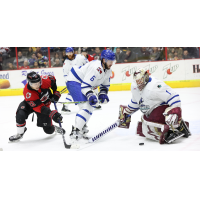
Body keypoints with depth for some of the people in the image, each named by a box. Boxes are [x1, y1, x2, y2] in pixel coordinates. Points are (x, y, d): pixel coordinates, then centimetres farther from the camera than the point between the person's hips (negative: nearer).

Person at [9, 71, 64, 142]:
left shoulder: (45, 80, -30)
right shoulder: (27, 92, -37)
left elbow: (52, 79, -4)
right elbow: (38, 107, -40)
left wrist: (56, 93, -8)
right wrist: (52, 114, -50)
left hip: (45, 104, 2)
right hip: (30, 104, -2)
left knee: (49, 130, -2)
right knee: (20, 114, -32)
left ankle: (55, 128, 36)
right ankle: (20, 133, -6)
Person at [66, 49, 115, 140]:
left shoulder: (108, 70, 2)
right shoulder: (96, 68, -28)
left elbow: (105, 85, 14)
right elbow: (85, 86, -30)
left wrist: (103, 94, -3)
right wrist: (90, 96, -40)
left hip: (82, 83, 11)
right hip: (74, 81, -11)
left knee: (91, 105, 18)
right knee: (86, 106, -22)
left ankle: (82, 127, 29)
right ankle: (75, 132, -26)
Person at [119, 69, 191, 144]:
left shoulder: (154, 86, -27)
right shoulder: (134, 87, 3)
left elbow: (173, 96, -30)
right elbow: (135, 101, 25)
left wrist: (175, 112, -36)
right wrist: (126, 111, 30)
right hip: (151, 112, 11)